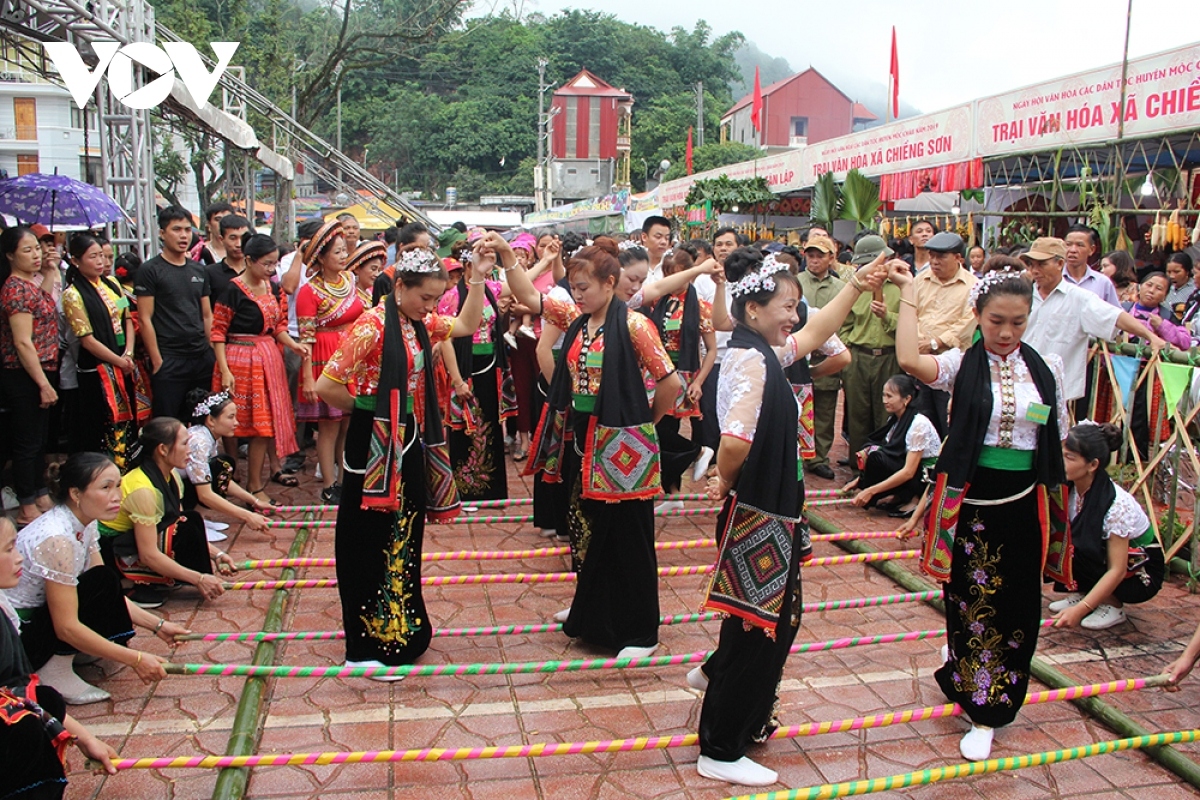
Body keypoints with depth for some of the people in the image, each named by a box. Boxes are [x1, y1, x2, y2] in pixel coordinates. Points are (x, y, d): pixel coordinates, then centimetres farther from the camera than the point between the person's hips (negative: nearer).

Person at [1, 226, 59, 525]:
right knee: (27, 442, 0)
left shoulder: (29, 285, 11)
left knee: (40, 440, 17)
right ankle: (27, 509, 10)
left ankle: (40, 497, 29)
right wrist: (44, 384, -20)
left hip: (39, 374, 10)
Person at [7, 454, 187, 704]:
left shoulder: (84, 525, -1)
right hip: (13, 636, -9)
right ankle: (54, 673, -12)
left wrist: (158, 625, -4)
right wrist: (135, 659, -26)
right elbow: (67, 627, -28)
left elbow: (111, 597, 5)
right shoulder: (58, 540, -28)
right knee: (102, 584, -22)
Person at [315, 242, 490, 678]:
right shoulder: (372, 325, -18)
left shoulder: (419, 324, 5)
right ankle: (368, 646, 14)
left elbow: (466, 325, 20)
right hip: (375, 446, -8)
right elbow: (326, 386, -18)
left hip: (410, 443, 8)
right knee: (371, 543, 2)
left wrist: (478, 277, 10)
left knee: (403, 540, 18)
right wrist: (364, 409, -2)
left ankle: (400, 628, 33)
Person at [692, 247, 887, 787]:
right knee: (760, 626, 3)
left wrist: (856, 286, 25)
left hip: (768, 511, 9)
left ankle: (716, 674, 48)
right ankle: (721, 752, 17)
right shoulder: (751, 360, -22)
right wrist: (725, 481, -17)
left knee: (775, 617, 25)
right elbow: (736, 440, -37)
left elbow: (814, 335, 25)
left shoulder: (759, 352, 7)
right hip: (759, 515, -9)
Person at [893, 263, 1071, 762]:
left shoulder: (1045, 369, 3)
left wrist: (1059, 503, 12)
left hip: (1023, 503, 3)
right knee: (972, 602, 7)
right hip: (971, 502, -3)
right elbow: (910, 360, -30)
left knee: (1017, 605, 10)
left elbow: (1058, 442, 11)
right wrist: (908, 293, -23)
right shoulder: (962, 364, -8)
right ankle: (983, 710, 29)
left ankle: (989, 710, 30)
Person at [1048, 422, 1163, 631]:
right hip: (1099, 558, 6)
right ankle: (1082, 592, 3)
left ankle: (1113, 606, -9)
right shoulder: (1070, 488, -13)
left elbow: (1117, 571, -29)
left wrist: (1080, 610, -36)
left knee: (1074, 550, -29)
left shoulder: (1116, 504, -30)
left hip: (1141, 574, -6)